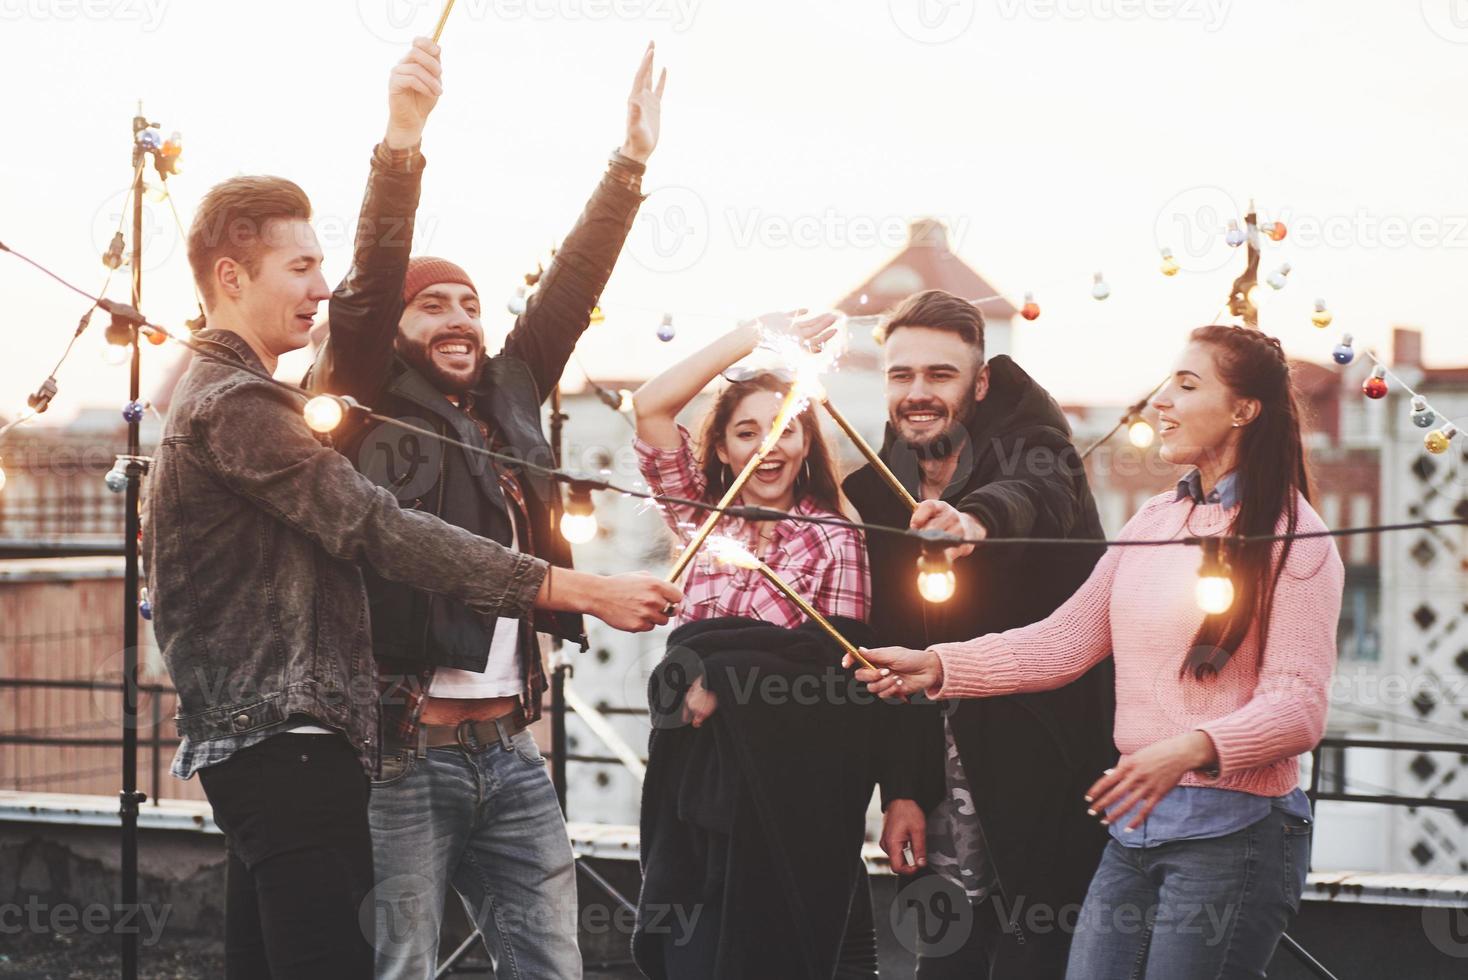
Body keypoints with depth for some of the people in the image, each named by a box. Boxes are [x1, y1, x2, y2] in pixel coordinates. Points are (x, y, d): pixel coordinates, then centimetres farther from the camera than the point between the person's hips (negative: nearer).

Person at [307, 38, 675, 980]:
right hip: (405, 750, -6)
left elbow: (570, 288, 19)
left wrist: (631, 162, 16)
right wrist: (403, 140, -28)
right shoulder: (372, 415, -1)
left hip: (510, 750, 6)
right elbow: (369, 286, -15)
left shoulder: (507, 400, 16)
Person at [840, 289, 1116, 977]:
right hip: (943, 789, 5)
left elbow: (1037, 496, -35)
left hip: (1041, 783, -5)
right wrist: (899, 791, 3)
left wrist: (975, 521, -57)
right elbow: (892, 654, 10)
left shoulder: (1029, 448, -8)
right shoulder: (878, 492, 7)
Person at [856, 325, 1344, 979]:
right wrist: (938, 666, -2)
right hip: (1134, 825, 6)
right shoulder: (1154, 521, 13)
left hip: (1233, 831, -6)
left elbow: (1300, 705, -14)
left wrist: (1191, 751, -31)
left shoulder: (1293, 537, -7)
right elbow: (1064, 642, 10)